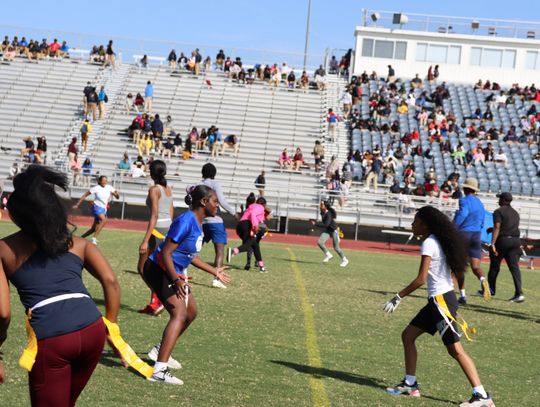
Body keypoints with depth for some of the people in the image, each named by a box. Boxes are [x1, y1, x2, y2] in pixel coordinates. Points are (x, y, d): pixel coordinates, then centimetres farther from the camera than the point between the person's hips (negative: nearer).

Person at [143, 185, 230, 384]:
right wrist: (176, 280, -34)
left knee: (191, 311, 20)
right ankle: (159, 371, -31)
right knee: (179, 313, -22)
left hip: (175, 272, 10)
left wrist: (214, 271, 26)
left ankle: (161, 351, 34)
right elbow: (165, 253, -25)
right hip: (158, 269, -10)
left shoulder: (197, 223, 7)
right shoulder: (186, 221, -22)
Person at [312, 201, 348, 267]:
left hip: (334, 230, -7)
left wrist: (315, 224, -36)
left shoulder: (328, 214, -29)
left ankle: (344, 260, 19)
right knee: (319, 242, -12)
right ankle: (328, 255, 6)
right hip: (327, 230, 7)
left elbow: (326, 225, -37)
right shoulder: (322, 213, -5)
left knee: (336, 248, 0)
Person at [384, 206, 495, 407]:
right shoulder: (438, 241, 13)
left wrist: (398, 297, -13)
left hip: (441, 300, -10)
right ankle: (410, 384, 21)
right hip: (438, 300, 10)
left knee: (455, 349, -10)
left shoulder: (429, 244, -14)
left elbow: (421, 279, -19)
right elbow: (452, 274, 17)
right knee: (408, 336, 15)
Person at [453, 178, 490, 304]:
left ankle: (462, 295, 10)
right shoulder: (480, 203, 14)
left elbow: (463, 214, -26)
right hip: (476, 236, 5)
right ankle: (482, 280, -39)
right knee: (475, 266, -5)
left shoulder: (464, 200, -6)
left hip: (463, 233, -5)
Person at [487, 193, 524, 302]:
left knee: (494, 266, 10)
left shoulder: (499, 211, -6)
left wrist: (493, 243, -22)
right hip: (515, 240, 6)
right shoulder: (515, 213, 18)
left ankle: (490, 290, 22)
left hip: (502, 240, -6)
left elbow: (497, 227, -16)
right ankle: (519, 293, -16)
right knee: (514, 267, -3)